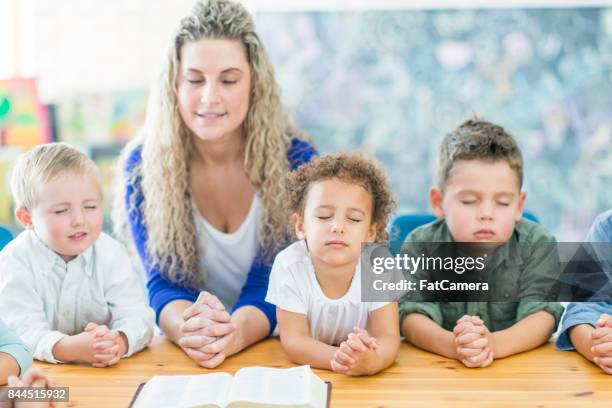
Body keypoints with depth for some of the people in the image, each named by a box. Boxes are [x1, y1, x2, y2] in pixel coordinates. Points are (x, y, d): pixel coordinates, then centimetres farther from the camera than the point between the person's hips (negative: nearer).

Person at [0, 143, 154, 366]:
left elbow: (136, 316, -11)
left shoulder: (112, 255, -4)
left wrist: (119, 342, -34)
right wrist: (68, 348, -39)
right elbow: (22, 329, -20)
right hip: (37, 372, -2)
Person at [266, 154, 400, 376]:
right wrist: (340, 358, -38)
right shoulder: (289, 265, -19)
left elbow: (388, 338, -20)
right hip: (303, 371, -1)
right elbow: (294, 341, -20)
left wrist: (372, 360, -42)